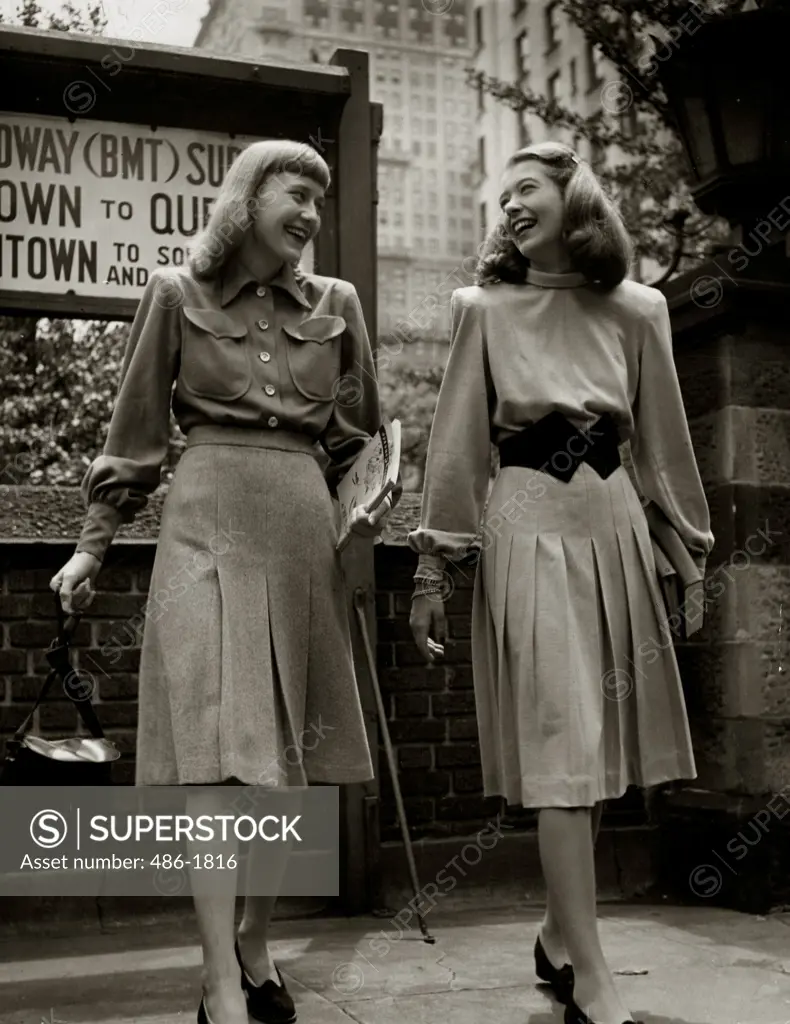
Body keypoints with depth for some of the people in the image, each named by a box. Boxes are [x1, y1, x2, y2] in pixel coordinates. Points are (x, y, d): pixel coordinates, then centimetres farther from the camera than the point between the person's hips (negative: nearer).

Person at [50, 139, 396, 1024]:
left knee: (288, 753, 6)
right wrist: (93, 545, 8)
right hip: (209, 520, -3)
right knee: (216, 744, -12)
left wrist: (372, 505, 5)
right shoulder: (177, 294, 6)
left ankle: (255, 947, 24)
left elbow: (360, 435, 21)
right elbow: (135, 431, 8)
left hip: (304, 527, 3)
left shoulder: (336, 304, 13)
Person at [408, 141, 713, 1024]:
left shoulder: (636, 311, 8)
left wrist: (697, 544, 13)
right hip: (528, 528, -3)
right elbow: (457, 441, 1)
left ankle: (560, 934, 25)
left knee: (600, 740, 7)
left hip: (614, 527, 3)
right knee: (558, 743, -7)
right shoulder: (486, 309, 3)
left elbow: (663, 439, 13)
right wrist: (433, 565, -3)